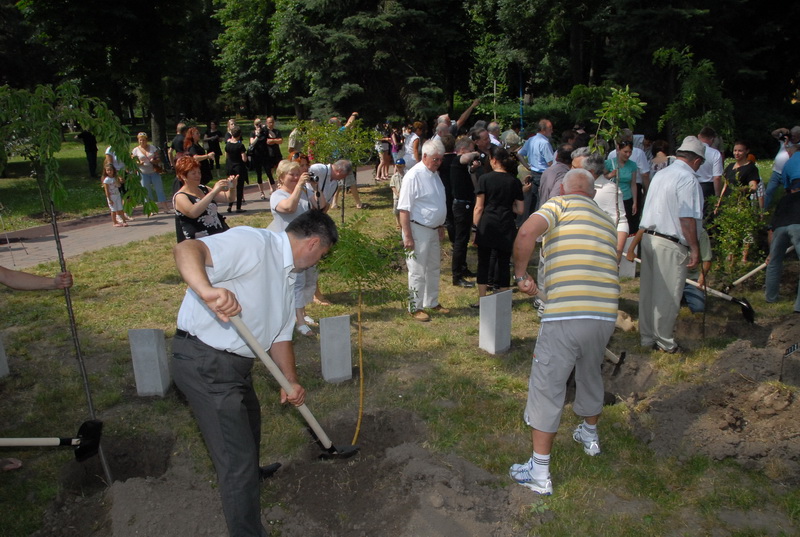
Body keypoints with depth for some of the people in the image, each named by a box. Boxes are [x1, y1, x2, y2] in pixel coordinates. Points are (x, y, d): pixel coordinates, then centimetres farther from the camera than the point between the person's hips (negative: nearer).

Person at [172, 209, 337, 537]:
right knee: (237, 459, -5)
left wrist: (291, 381, 2)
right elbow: (186, 249, -32)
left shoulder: (288, 276, 13)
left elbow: (280, 335, 15)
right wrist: (207, 290, -51)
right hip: (204, 363, -11)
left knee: (249, 421, 33)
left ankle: (248, 474, 62)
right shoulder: (253, 243, -18)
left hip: (236, 363, 11)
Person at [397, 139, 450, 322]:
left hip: (433, 230, 9)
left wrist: (441, 226, 20)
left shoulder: (434, 174, 9)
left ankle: (432, 302, 34)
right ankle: (415, 308, 14)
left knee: (434, 269, 19)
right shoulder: (414, 176, -18)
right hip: (418, 231, -9)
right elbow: (404, 209, -20)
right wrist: (407, 236, -21)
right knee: (417, 271, 1)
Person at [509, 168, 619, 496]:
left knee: (547, 389, 4)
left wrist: (520, 274, -4)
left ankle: (539, 474, 11)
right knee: (590, 376, 29)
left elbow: (526, 232, -16)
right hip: (606, 314, 6)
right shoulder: (606, 221, 22)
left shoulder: (560, 204, 4)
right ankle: (590, 435, 53)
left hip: (565, 315, -6)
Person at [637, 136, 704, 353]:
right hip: (670, 245, -8)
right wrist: (694, 248, -12)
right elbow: (687, 218, -19)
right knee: (667, 294, 4)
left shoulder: (660, 174, 11)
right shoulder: (688, 179, -14)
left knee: (647, 290, 14)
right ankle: (664, 341, 16)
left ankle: (647, 336, 26)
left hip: (648, 236, 8)